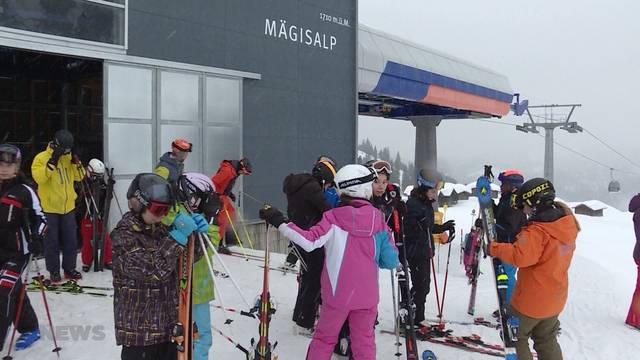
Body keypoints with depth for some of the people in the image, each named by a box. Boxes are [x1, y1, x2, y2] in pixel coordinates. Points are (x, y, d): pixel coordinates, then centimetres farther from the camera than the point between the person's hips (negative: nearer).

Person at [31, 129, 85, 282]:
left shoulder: (68, 157, 6)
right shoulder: (41, 158, -9)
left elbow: (79, 177, 4)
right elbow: (39, 177, -24)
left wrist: (75, 161, -10)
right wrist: (53, 161, -28)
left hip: (68, 206, 5)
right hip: (49, 207, -5)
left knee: (71, 240, 10)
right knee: (52, 241, 4)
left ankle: (69, 268, 22)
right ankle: (54, 271, 15)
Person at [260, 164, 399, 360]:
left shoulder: (333, 217, -13)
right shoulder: (377, 217, -6)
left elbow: (310, 241, -25)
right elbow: (391, 261, -3)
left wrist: (279, 222, -20)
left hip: (338, 294, -1)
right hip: (367, 295, 1)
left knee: (324, 339, 16)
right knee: (364, 342, 16)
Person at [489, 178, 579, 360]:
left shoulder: (537, 232, -28)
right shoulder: (567, 226, -1)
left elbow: (520, 256, -38)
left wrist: (495, 248, -25)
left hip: (531, 301, -8)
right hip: (555, 300, 8)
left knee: (516, 338, 13)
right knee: (547, 342, 24)